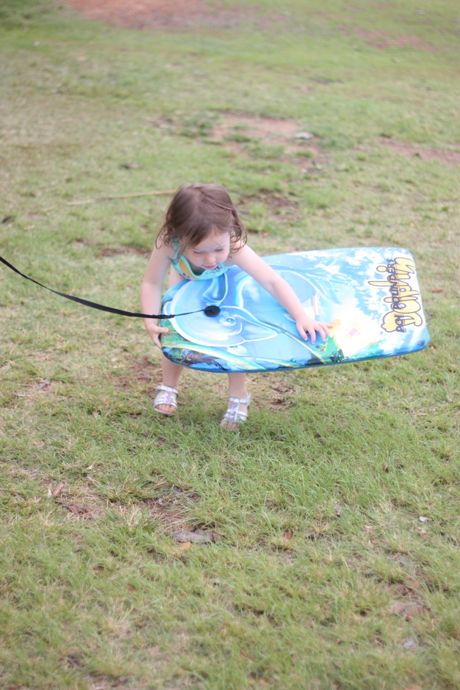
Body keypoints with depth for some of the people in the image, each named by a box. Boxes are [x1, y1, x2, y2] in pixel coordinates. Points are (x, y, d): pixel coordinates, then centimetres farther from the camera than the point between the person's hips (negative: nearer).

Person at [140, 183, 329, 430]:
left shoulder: (234, 247, -47)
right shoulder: (168, 244, -45)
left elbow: (272, 282, -45)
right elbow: (152, 284, -31)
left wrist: (301, 317, -53)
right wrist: (151, 322, -42)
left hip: (226, 285, -1)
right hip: (186, 281, 1)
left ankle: (238, 397, 11)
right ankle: (168, 387, 23)